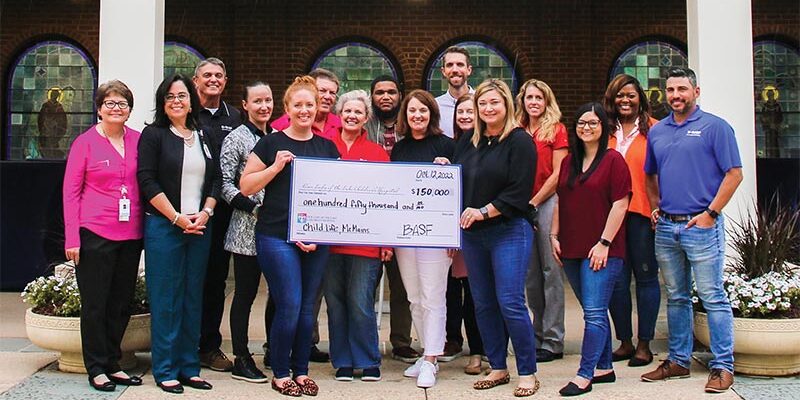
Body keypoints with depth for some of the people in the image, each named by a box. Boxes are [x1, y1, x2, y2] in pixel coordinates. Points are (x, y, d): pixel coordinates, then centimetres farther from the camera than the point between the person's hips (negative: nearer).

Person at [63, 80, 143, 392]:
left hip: (131, 235, 4)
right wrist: (72, 237, -8)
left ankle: (112, 364, 24)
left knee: (122, 303, 11)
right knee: (95, 304, 3)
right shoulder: (85, 142, -3)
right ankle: (96, 368, 15)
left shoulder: (138, 140, 7)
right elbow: (70, 190, -2)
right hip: (95, 234, -4)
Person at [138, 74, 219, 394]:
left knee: (193, 297, 8)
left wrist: (205, 214, -3)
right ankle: (165, 371, 8)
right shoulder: (153, 134, -1)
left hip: (200, 227, 5)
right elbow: (147, 181, -9)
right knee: (166, 298, -1)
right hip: (164, 226, -5)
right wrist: (177, 217, -12)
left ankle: (189, 367, 17)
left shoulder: (203, 136, 13)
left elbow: (215, 179, 12)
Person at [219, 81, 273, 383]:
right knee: (245, 293, 1)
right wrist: (254, 208, -16)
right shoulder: (236, 138, -3)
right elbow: (225, 184, -7)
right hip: (247, 229, -5)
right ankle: (241, 360, 9)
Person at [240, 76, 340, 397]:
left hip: (317, 239, 4)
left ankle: (301, 371, 23)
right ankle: (280, 374, 12)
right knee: (289, 307, -5)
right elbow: (245, 187, -1)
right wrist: (276, 166, -12)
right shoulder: (271, 143, 1)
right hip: (277, 236, -3)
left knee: (307, 308, 9)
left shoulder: (328, 147, 11)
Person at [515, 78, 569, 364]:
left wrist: (533, 202, -8)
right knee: (530, 273, 9)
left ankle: (552, 341, 2)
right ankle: (538, 336, 19)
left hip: (548, 202, -5)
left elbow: (557, 174, -5)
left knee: (551, 271, -4)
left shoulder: (556, 130, 1)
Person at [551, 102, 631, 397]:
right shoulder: (568, 162, 14)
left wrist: (604, 243, -14)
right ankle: (604, 367, 23)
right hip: (571, 250, 7)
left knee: (594, 313, -7)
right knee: (594, 312, 14)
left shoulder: (613, 160, -5)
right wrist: (554, 235, 9)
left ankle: (585, 375, -4)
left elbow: (620, 204, -10)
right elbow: (560, 202, 18)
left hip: (601, 250, -6)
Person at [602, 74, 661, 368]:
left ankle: (644, 345, 15)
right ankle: (625, 342, 20)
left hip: (642, 213, -3)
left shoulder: (652, 129, 0)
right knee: (616, 280, 7)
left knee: (646, 277, 5)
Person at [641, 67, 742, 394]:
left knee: (713, 298, -2)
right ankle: (678, 360, 22)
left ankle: (722, 366, 6)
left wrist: (710, 214, -12)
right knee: (676, 298, 13)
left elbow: (734, 174, -8)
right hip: (666, 228, 6)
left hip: (701, 226, -5)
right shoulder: (657, 131, 13)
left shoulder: (714, 127, -3)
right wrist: (656, 207, 11)